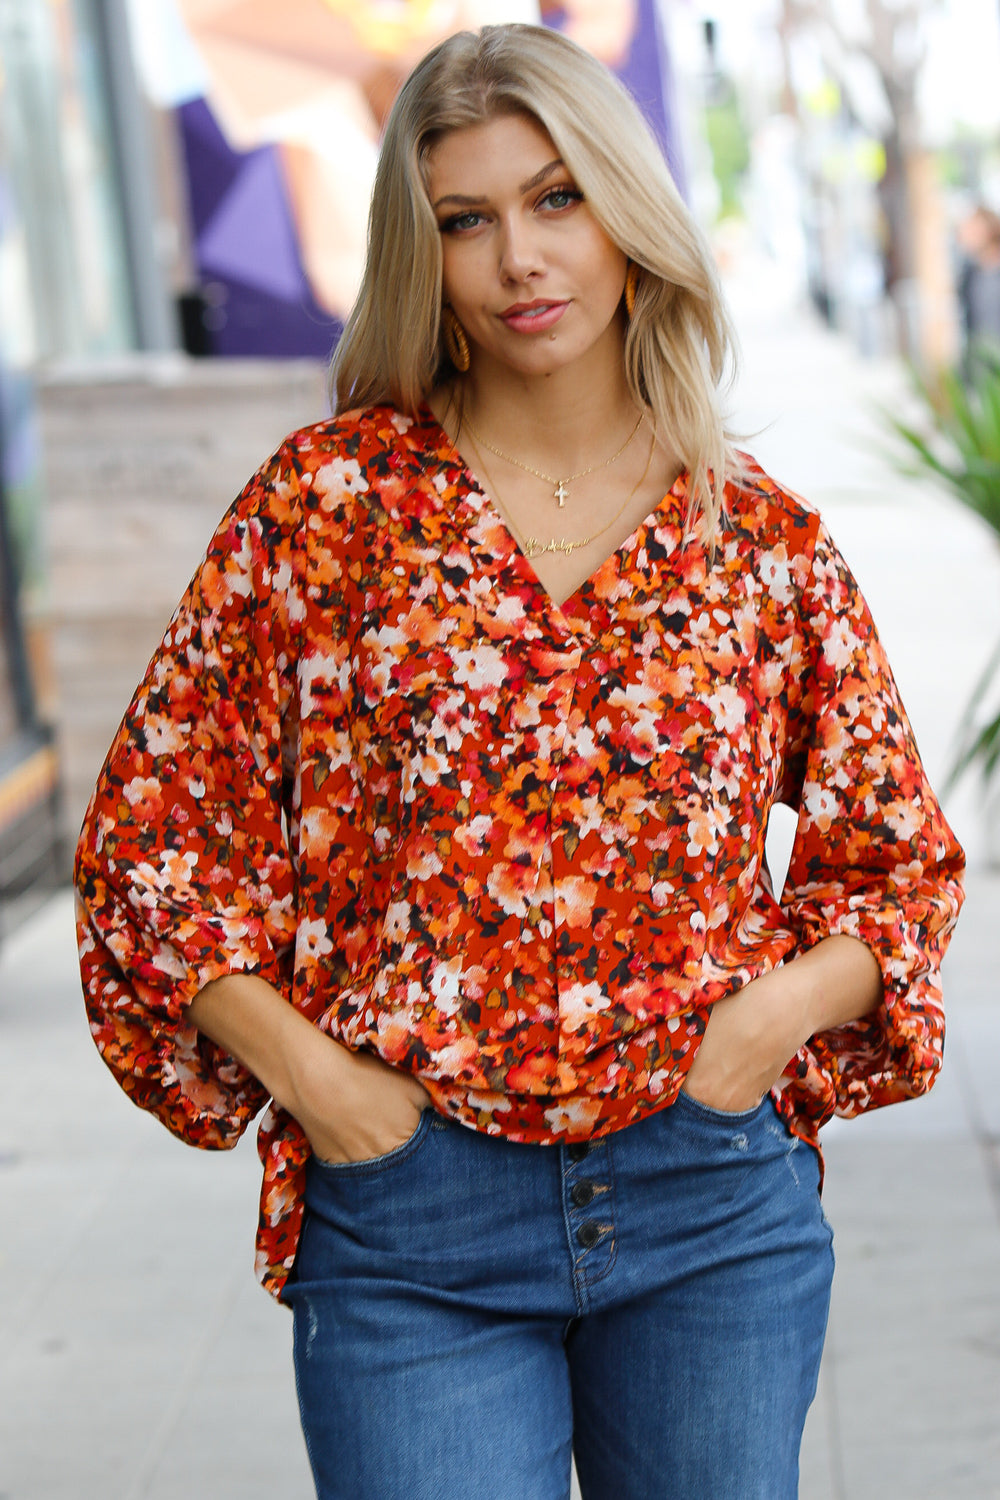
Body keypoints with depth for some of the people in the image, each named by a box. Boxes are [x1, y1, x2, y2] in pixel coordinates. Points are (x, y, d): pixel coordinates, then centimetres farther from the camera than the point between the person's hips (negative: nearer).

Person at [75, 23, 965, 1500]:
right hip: (412, 1226, -2)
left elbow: (904, 861, 11)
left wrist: (776, 1012, -7)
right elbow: (152, 819, 1)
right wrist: (301, 1068, -8)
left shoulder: (764, 537, 2)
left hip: (717, 1206, 2)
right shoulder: (334, 496, -1)